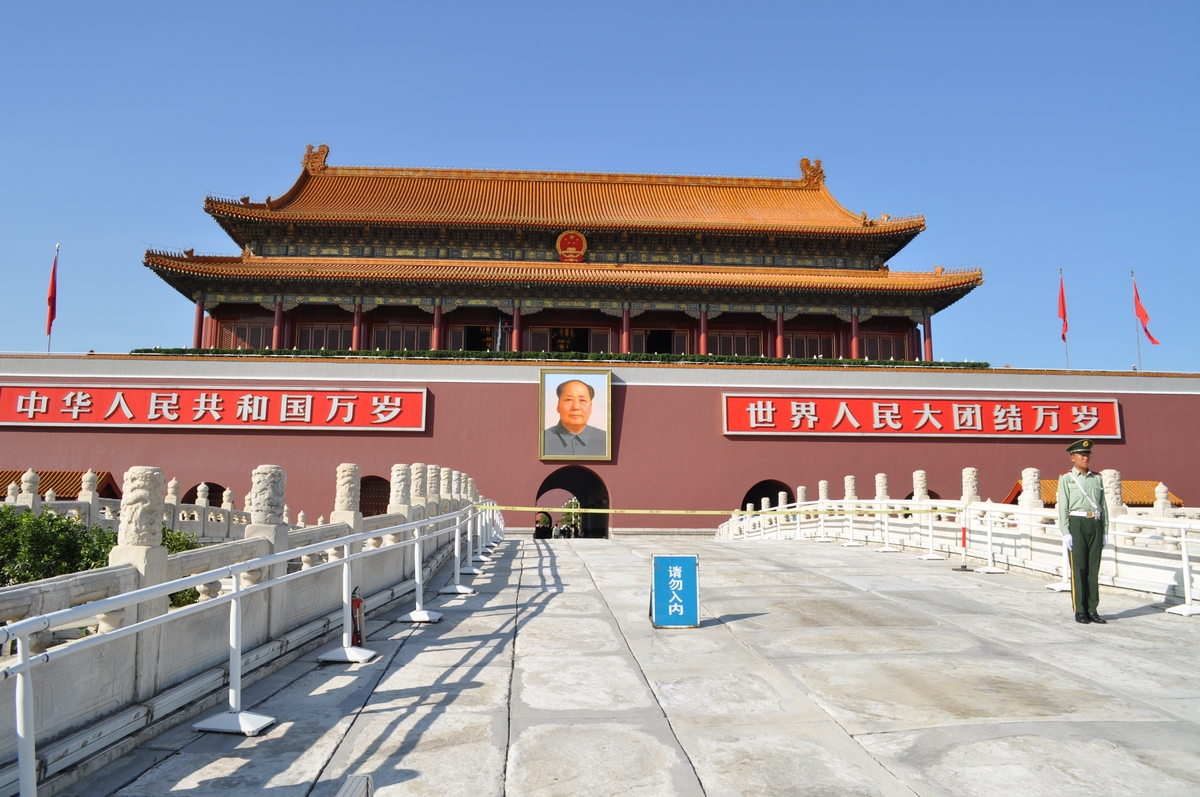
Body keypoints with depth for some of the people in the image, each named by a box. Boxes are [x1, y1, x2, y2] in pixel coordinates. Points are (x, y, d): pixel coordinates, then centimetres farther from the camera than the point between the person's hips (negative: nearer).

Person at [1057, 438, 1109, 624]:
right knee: (1078, 569, -1)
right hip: (1076, 525, -4)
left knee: (1093, 569, 6)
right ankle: (1080, 611, 5)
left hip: (1095, 526, 4)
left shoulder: (1097, 479, 13)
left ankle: (1092, 610, 13)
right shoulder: (1066, 478, 0)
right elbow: (1063, 506, -5)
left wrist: (1105, 530, 8)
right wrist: (1066, 532, -11)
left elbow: (1103, 506, 14)